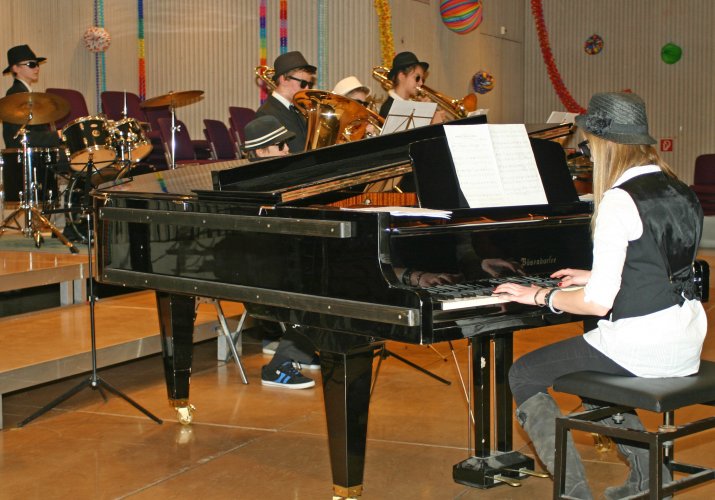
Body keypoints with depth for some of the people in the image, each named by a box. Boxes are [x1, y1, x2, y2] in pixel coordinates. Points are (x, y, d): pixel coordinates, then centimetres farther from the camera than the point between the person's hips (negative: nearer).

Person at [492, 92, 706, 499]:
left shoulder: (620, 199, -19)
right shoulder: (678, 191, 8)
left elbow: (599, 302, -21)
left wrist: (540, 296, -6)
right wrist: (594, 277, 26)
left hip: (643, 346, -9)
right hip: (686, 344, 9)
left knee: (523, 376, 7)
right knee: (585, 369, 33)